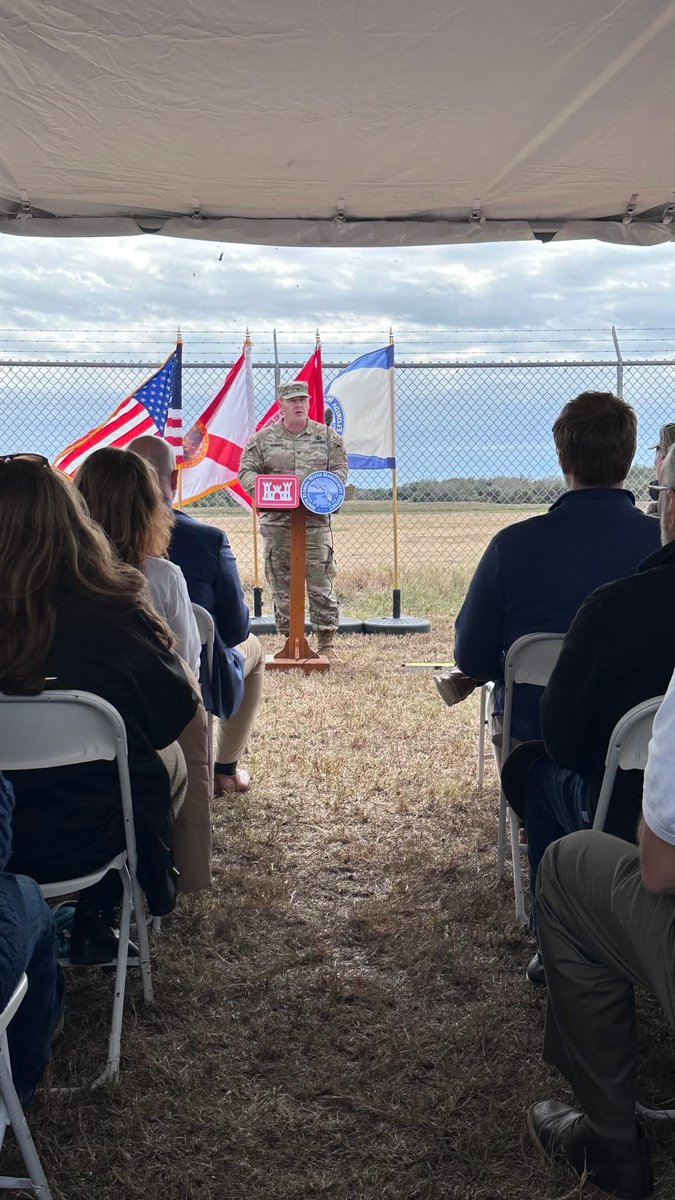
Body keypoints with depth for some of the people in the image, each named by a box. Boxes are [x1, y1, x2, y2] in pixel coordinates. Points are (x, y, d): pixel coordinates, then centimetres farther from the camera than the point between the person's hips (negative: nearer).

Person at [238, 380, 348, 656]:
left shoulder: (328, 436, 11)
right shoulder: (262, 438, 9)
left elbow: (340, 469, 9)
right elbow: (246, 470, 6)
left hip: (316, 520, 0)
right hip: (276, 522, 1)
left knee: (321, 583, -3)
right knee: (281, 585, 4)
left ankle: (326, 641, 5)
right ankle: (290, 638, 13)